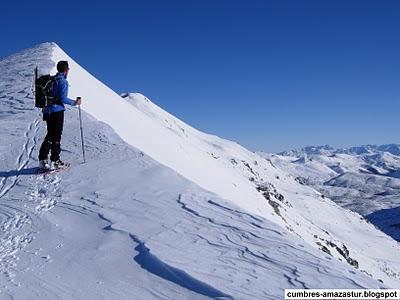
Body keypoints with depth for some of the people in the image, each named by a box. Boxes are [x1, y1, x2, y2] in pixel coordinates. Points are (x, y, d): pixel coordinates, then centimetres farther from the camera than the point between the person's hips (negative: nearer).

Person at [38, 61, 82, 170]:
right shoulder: (63, 81, -11)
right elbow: (63, 98, -18)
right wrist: (75, 103, -5)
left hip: (47, 111, 7)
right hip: (57, 111, -7)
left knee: (50, 135, 14)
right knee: (56, 136, -1)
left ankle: (43, 159, 11)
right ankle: (54, 161, 1)